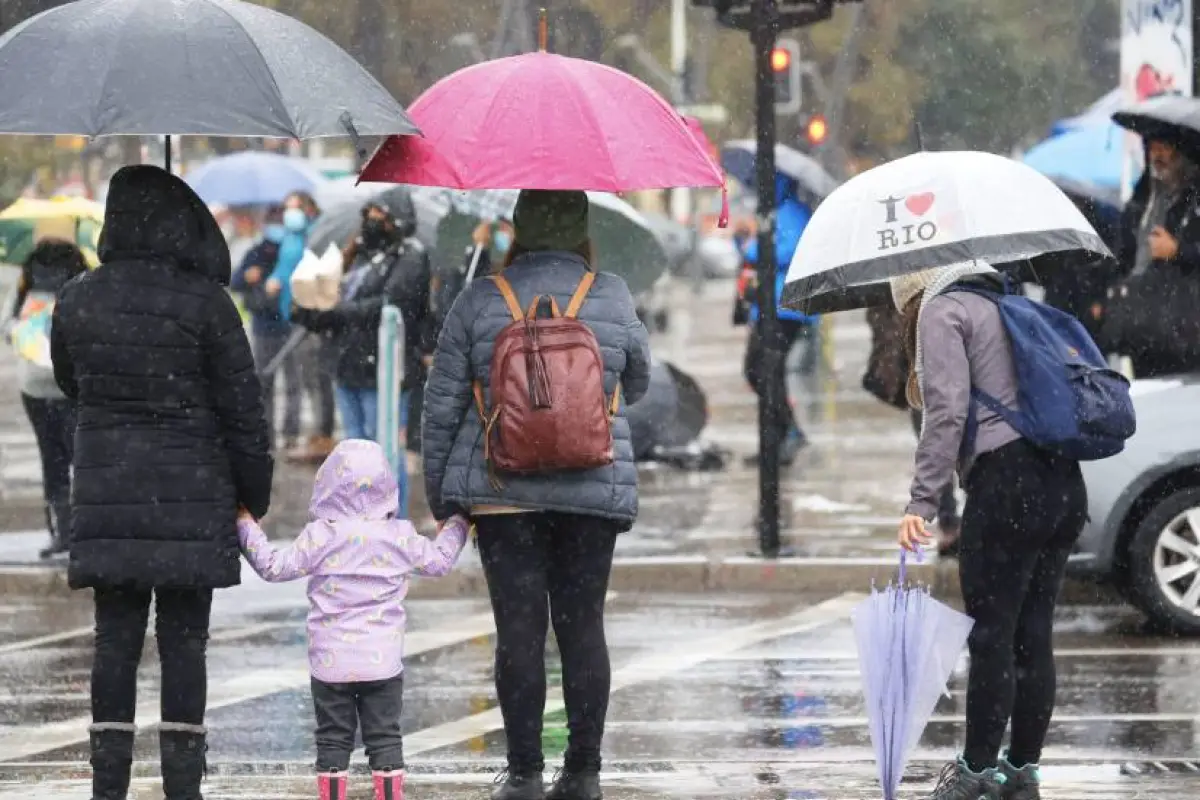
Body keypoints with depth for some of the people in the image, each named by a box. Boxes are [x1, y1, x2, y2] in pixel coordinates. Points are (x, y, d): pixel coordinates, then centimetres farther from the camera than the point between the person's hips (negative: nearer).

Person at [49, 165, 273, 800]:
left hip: (107, 492, 3)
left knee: (115, 640, 6)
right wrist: (255, 494, 4)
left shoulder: (76, 301, 1)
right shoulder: (204, 301, -9)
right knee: (183, 641, 1)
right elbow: (242, 407, -5)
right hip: (193, 497, -3)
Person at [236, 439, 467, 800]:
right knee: (385, 737, 6)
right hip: (383, 661, 1)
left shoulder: (321, 537, -8)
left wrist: (247, 527, 9)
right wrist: (456, 526, 35)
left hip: (331, 662, -1)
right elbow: (439, 560, 16)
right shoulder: (401, 537, 0)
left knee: (333, 738, 6)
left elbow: (273, 566, -4)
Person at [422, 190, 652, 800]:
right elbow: (638, 385, 17)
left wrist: (440, 496, 11)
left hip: (502, 493, -1)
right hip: (595, 491, 1)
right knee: (583, 625, 6)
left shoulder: (479, 302, -1)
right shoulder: (613, 298, 2)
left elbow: (442, 406, 2)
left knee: (519, 629, 1)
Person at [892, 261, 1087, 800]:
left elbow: (948, 408, -12)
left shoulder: (942, 310, 1)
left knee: (991, 635, -3)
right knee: (1033, 635, 10)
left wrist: (922, 500, -15)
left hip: (1007, 484, -8)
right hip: (1064, 485, 8)